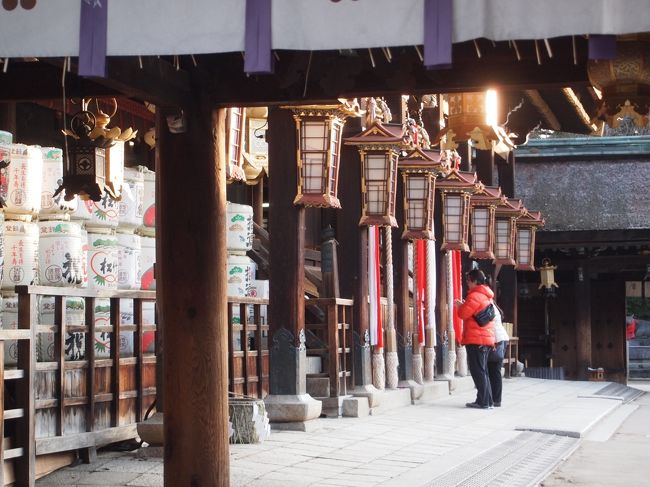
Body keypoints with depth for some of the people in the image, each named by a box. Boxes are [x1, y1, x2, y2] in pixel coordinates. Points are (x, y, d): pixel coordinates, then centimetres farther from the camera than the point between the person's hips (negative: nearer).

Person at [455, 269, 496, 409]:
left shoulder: (475, 296, -14)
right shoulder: (486, 296, 18)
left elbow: (463, 314, -14)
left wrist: (460, 306, 5)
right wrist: (463, 305, 14)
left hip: (476, 339, -9)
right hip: (486, 338, 9)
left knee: (477, 370, -6)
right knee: (482, 370, 13)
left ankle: (483, 401, -7)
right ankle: (487, 401, 14)